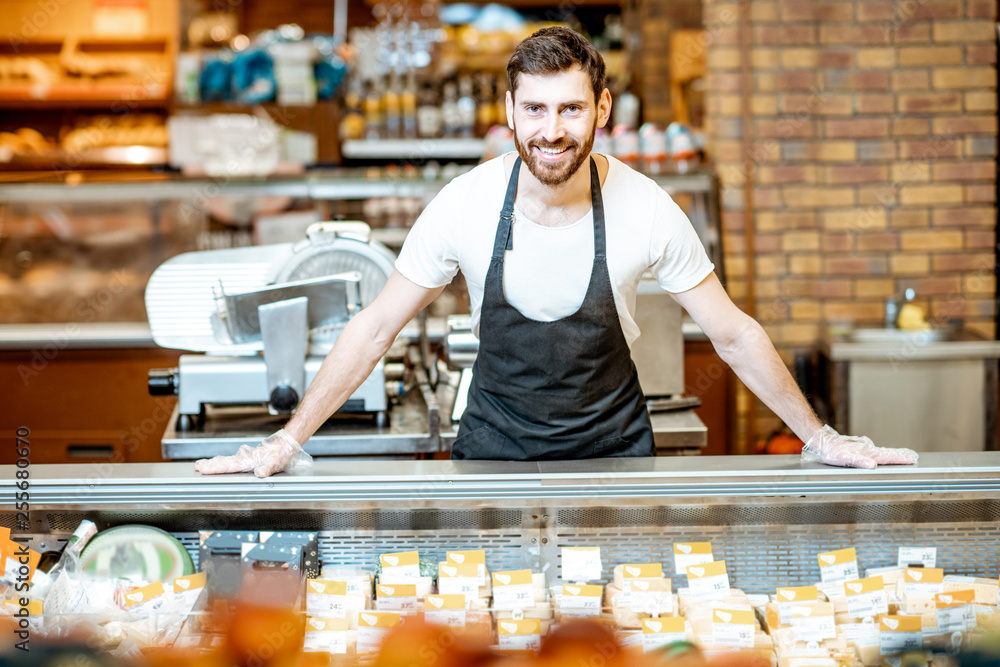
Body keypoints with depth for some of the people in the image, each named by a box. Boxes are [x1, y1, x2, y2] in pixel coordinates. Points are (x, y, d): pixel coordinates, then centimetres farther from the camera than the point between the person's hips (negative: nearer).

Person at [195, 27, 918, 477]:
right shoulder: (466, 204, -15)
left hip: (613, 451, 0)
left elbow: (735, 335, -4)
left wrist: (820, 437, -1)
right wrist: (289, 439, -8)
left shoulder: (647, 210, -16)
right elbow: (375, 328, -6)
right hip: (493, 449, 0)